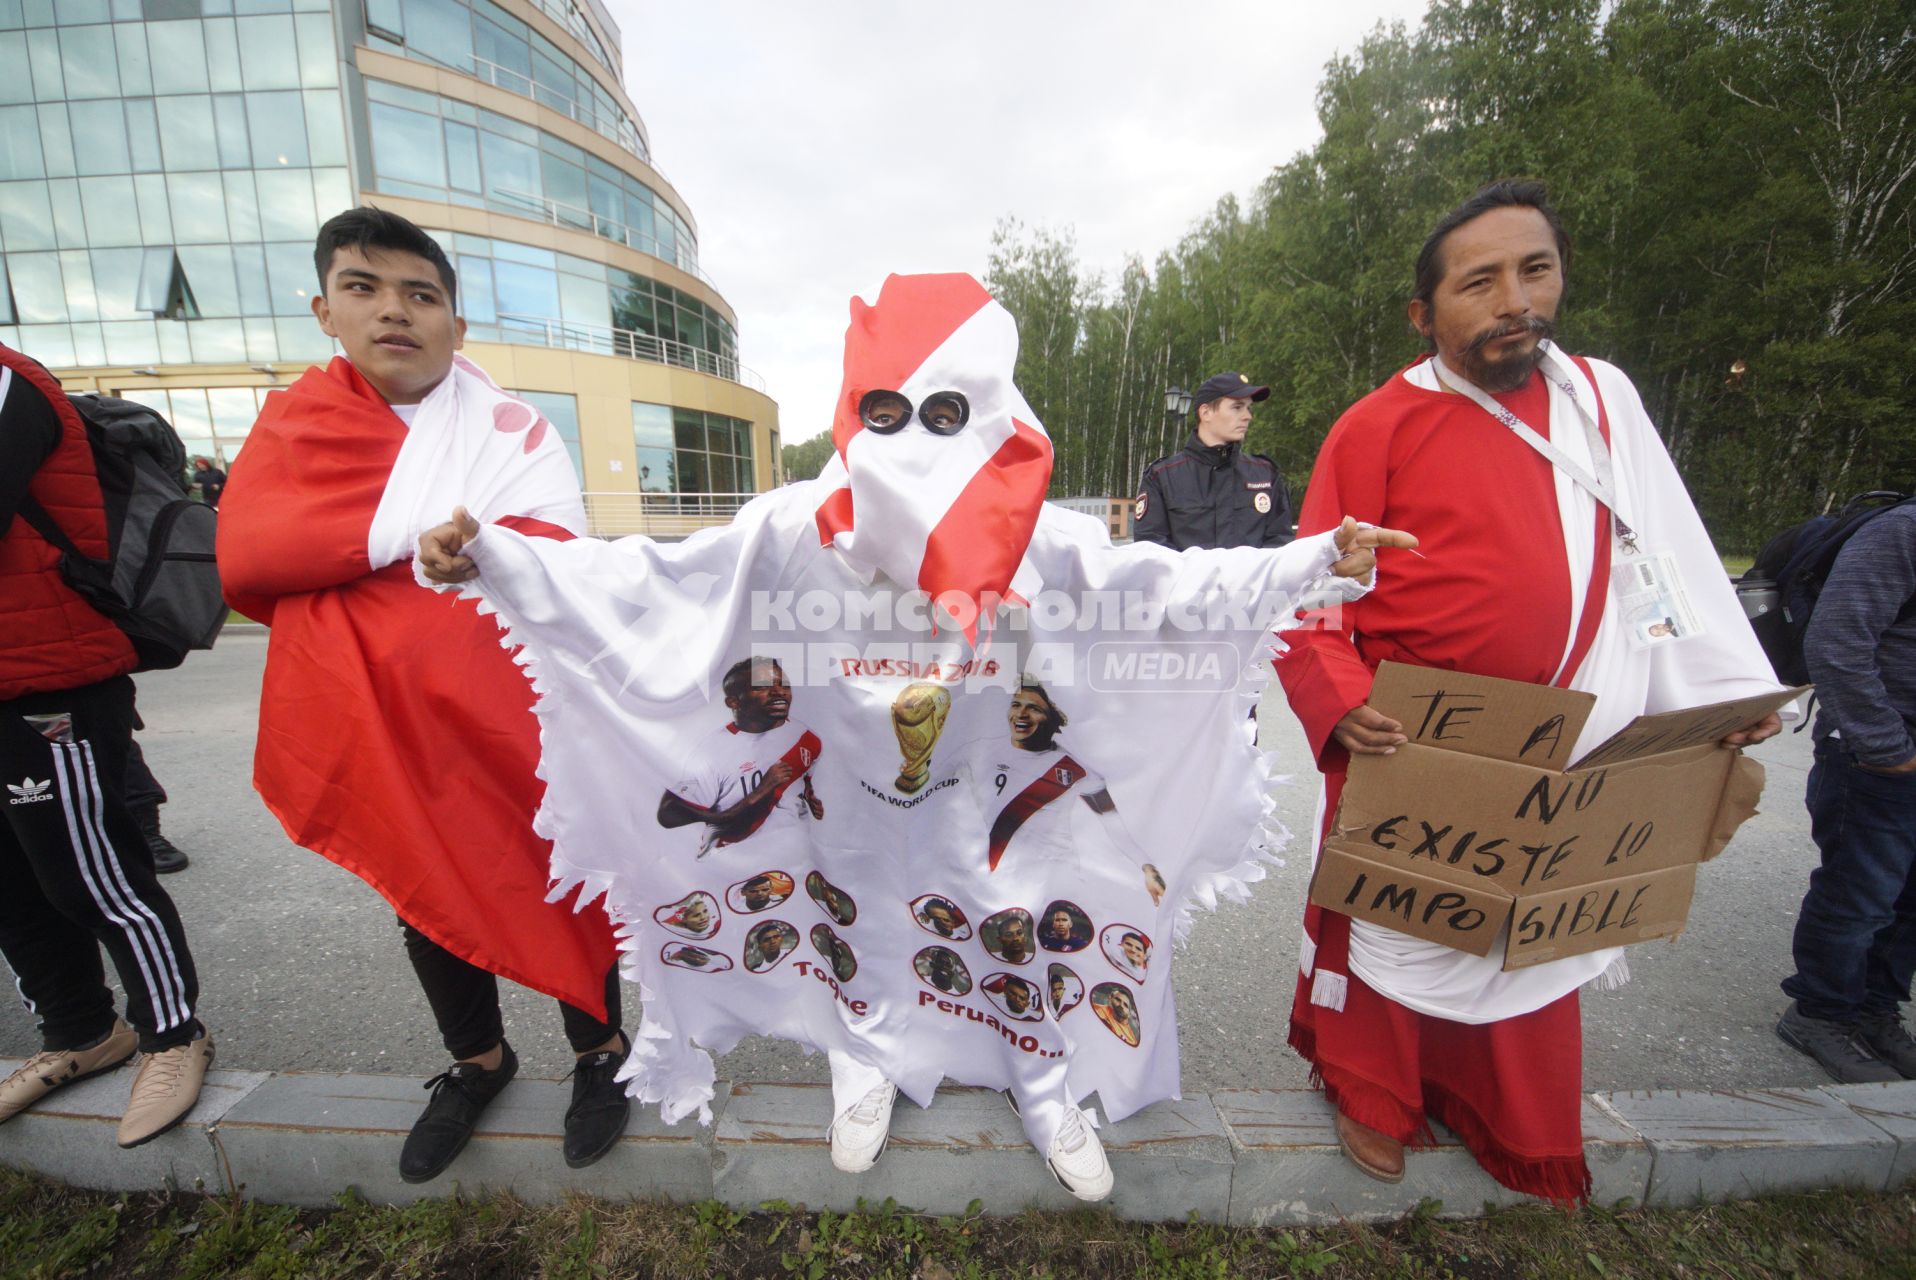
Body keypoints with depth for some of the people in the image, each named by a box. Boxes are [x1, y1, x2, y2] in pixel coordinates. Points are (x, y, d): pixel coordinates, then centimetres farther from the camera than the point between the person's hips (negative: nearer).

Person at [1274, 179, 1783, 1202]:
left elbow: (1669, 558, 8)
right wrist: (1338, 698, -27)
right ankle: (1370, 1093, 39)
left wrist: (1730, 686, 3)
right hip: (1404, 747, -5)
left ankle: (1515, 1130, 46)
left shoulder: (1601, 397, 5)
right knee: (1391, 922, 11)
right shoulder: (1378, 425, -11)